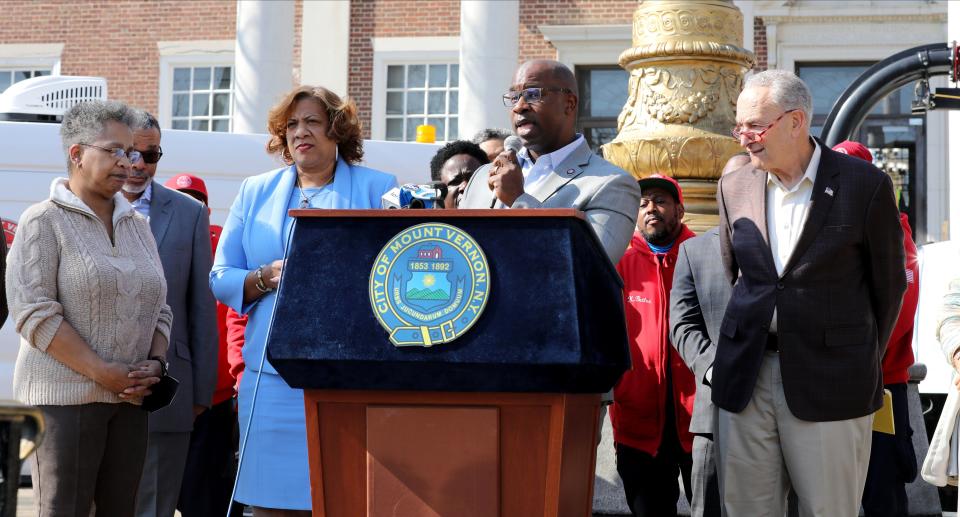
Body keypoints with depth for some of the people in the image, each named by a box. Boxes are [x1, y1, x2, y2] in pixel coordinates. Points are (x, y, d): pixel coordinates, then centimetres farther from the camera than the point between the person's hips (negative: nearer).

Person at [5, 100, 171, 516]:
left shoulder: (137, 226, 16)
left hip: (130, 398, 6)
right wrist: (102, 372, -16)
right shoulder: (44, 221, -3)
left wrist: (154, 364, -3)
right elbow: (34, 312, -12)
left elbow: (159, 309, 17)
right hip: (65, 396, -6)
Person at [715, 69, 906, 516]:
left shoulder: (865, 185, -4)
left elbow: (888, 283, 5)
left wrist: (860, 363, 11)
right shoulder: (734, 187, 8)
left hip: (829, 383, -3)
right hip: (746, 379, 4)